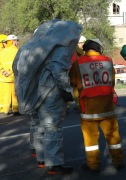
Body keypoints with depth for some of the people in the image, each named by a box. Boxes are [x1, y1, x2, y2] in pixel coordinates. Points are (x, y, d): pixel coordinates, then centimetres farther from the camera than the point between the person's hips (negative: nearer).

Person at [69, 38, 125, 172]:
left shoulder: (78, 63, -6)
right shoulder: (108, 61, 1)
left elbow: (72, 82, 4)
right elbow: (112, 82, 11)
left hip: (89, 107, -2)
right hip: (107, 105, 2)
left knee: (90, 135, 9)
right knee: (112, 133, 14)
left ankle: (93, 164, 12)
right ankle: (118, 161, 22)